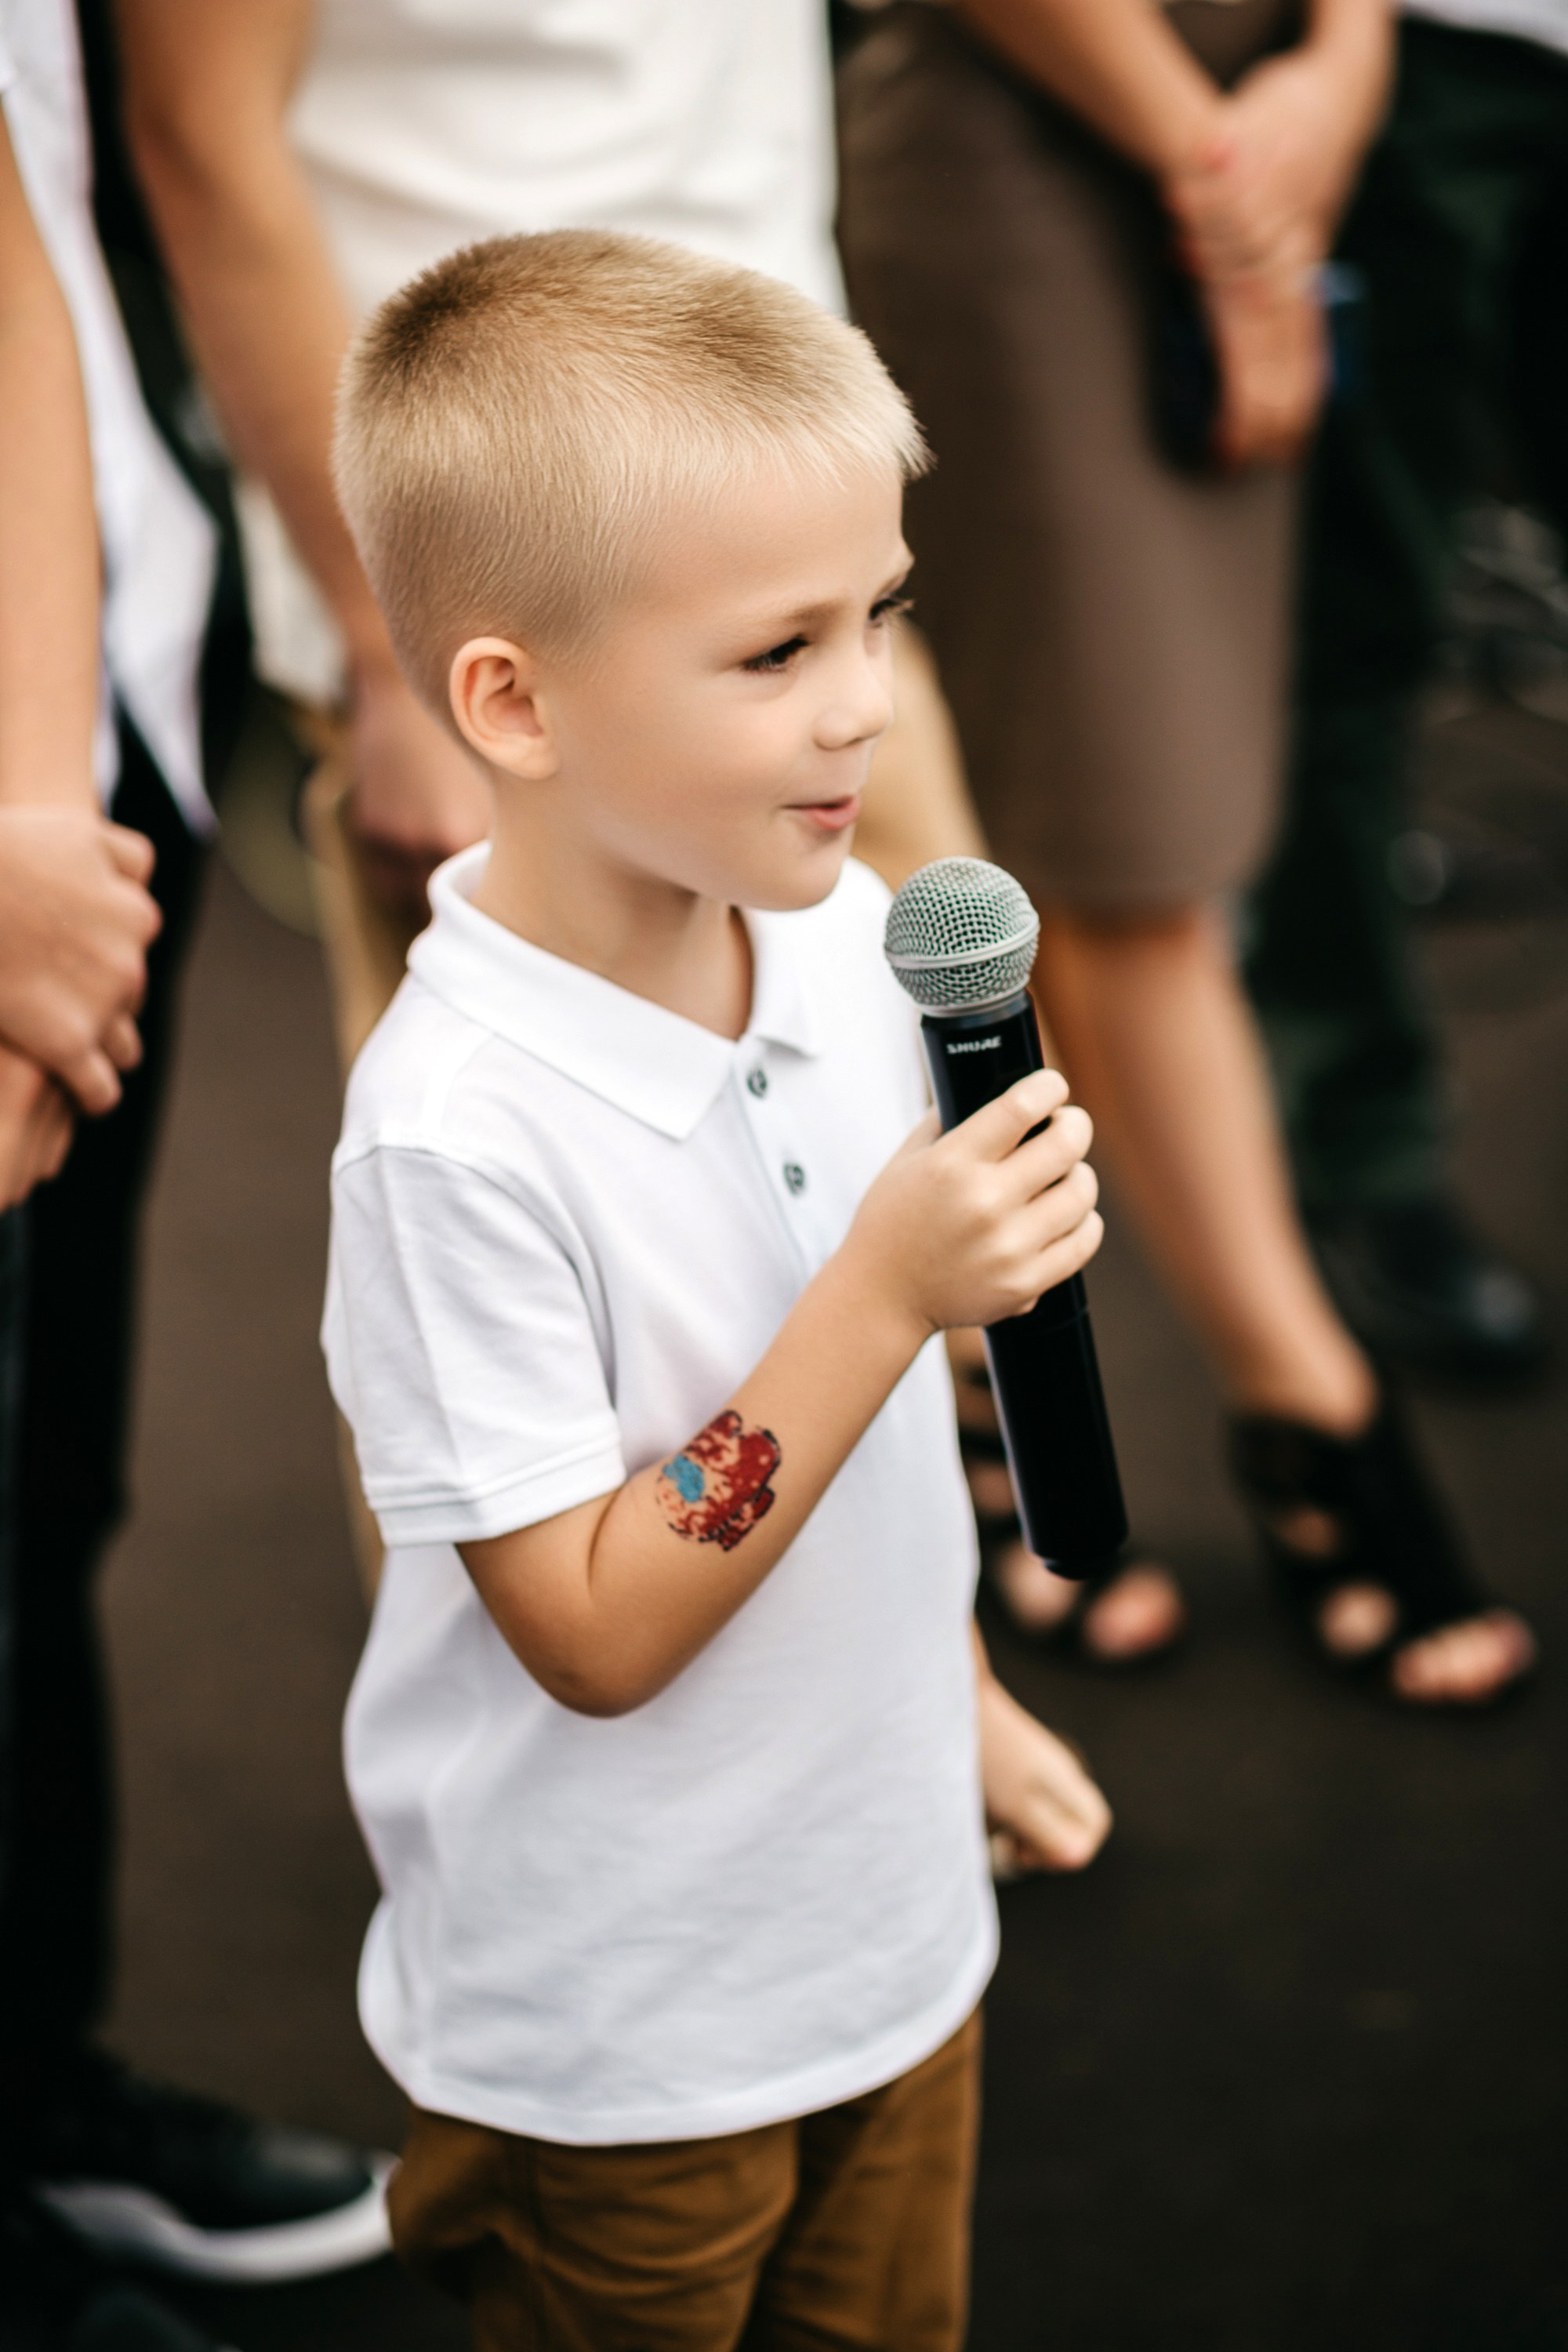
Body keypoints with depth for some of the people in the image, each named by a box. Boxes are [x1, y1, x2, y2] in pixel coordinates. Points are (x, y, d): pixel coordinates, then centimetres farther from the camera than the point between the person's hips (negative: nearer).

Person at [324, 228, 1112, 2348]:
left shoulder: (833, 925, -6)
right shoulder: (461, 1129, -30)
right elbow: (595, 1633, -25)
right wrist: (894, 1284, -31)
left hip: (889, 1921, 7)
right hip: (612, 2044, -7)